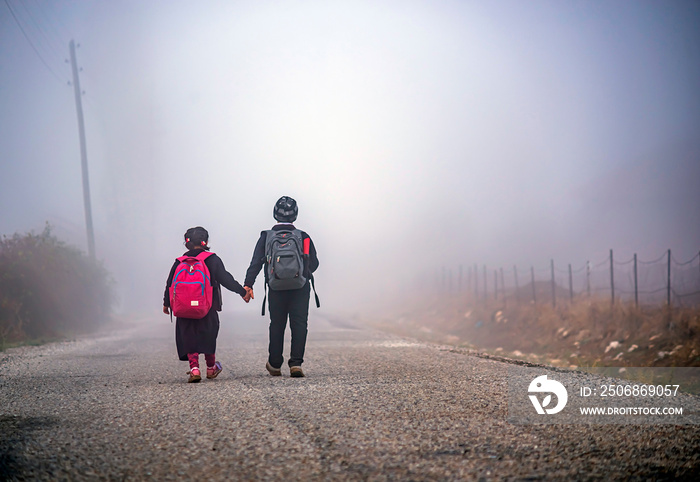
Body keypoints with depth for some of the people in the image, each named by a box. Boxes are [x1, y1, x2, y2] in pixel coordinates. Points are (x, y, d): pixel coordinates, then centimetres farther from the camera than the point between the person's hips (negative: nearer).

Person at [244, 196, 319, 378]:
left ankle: (275, 365, 21)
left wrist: (248, 284, -9)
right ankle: (296, 363, -11)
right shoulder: (303, 237, 1)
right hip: (300, 289, -1)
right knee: (299, 325, 0)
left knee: (277, 325, 12)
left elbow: (256, 262, -7)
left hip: (276, 289, 1)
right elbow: (314, 263, 7)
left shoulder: (266, 237, 1)